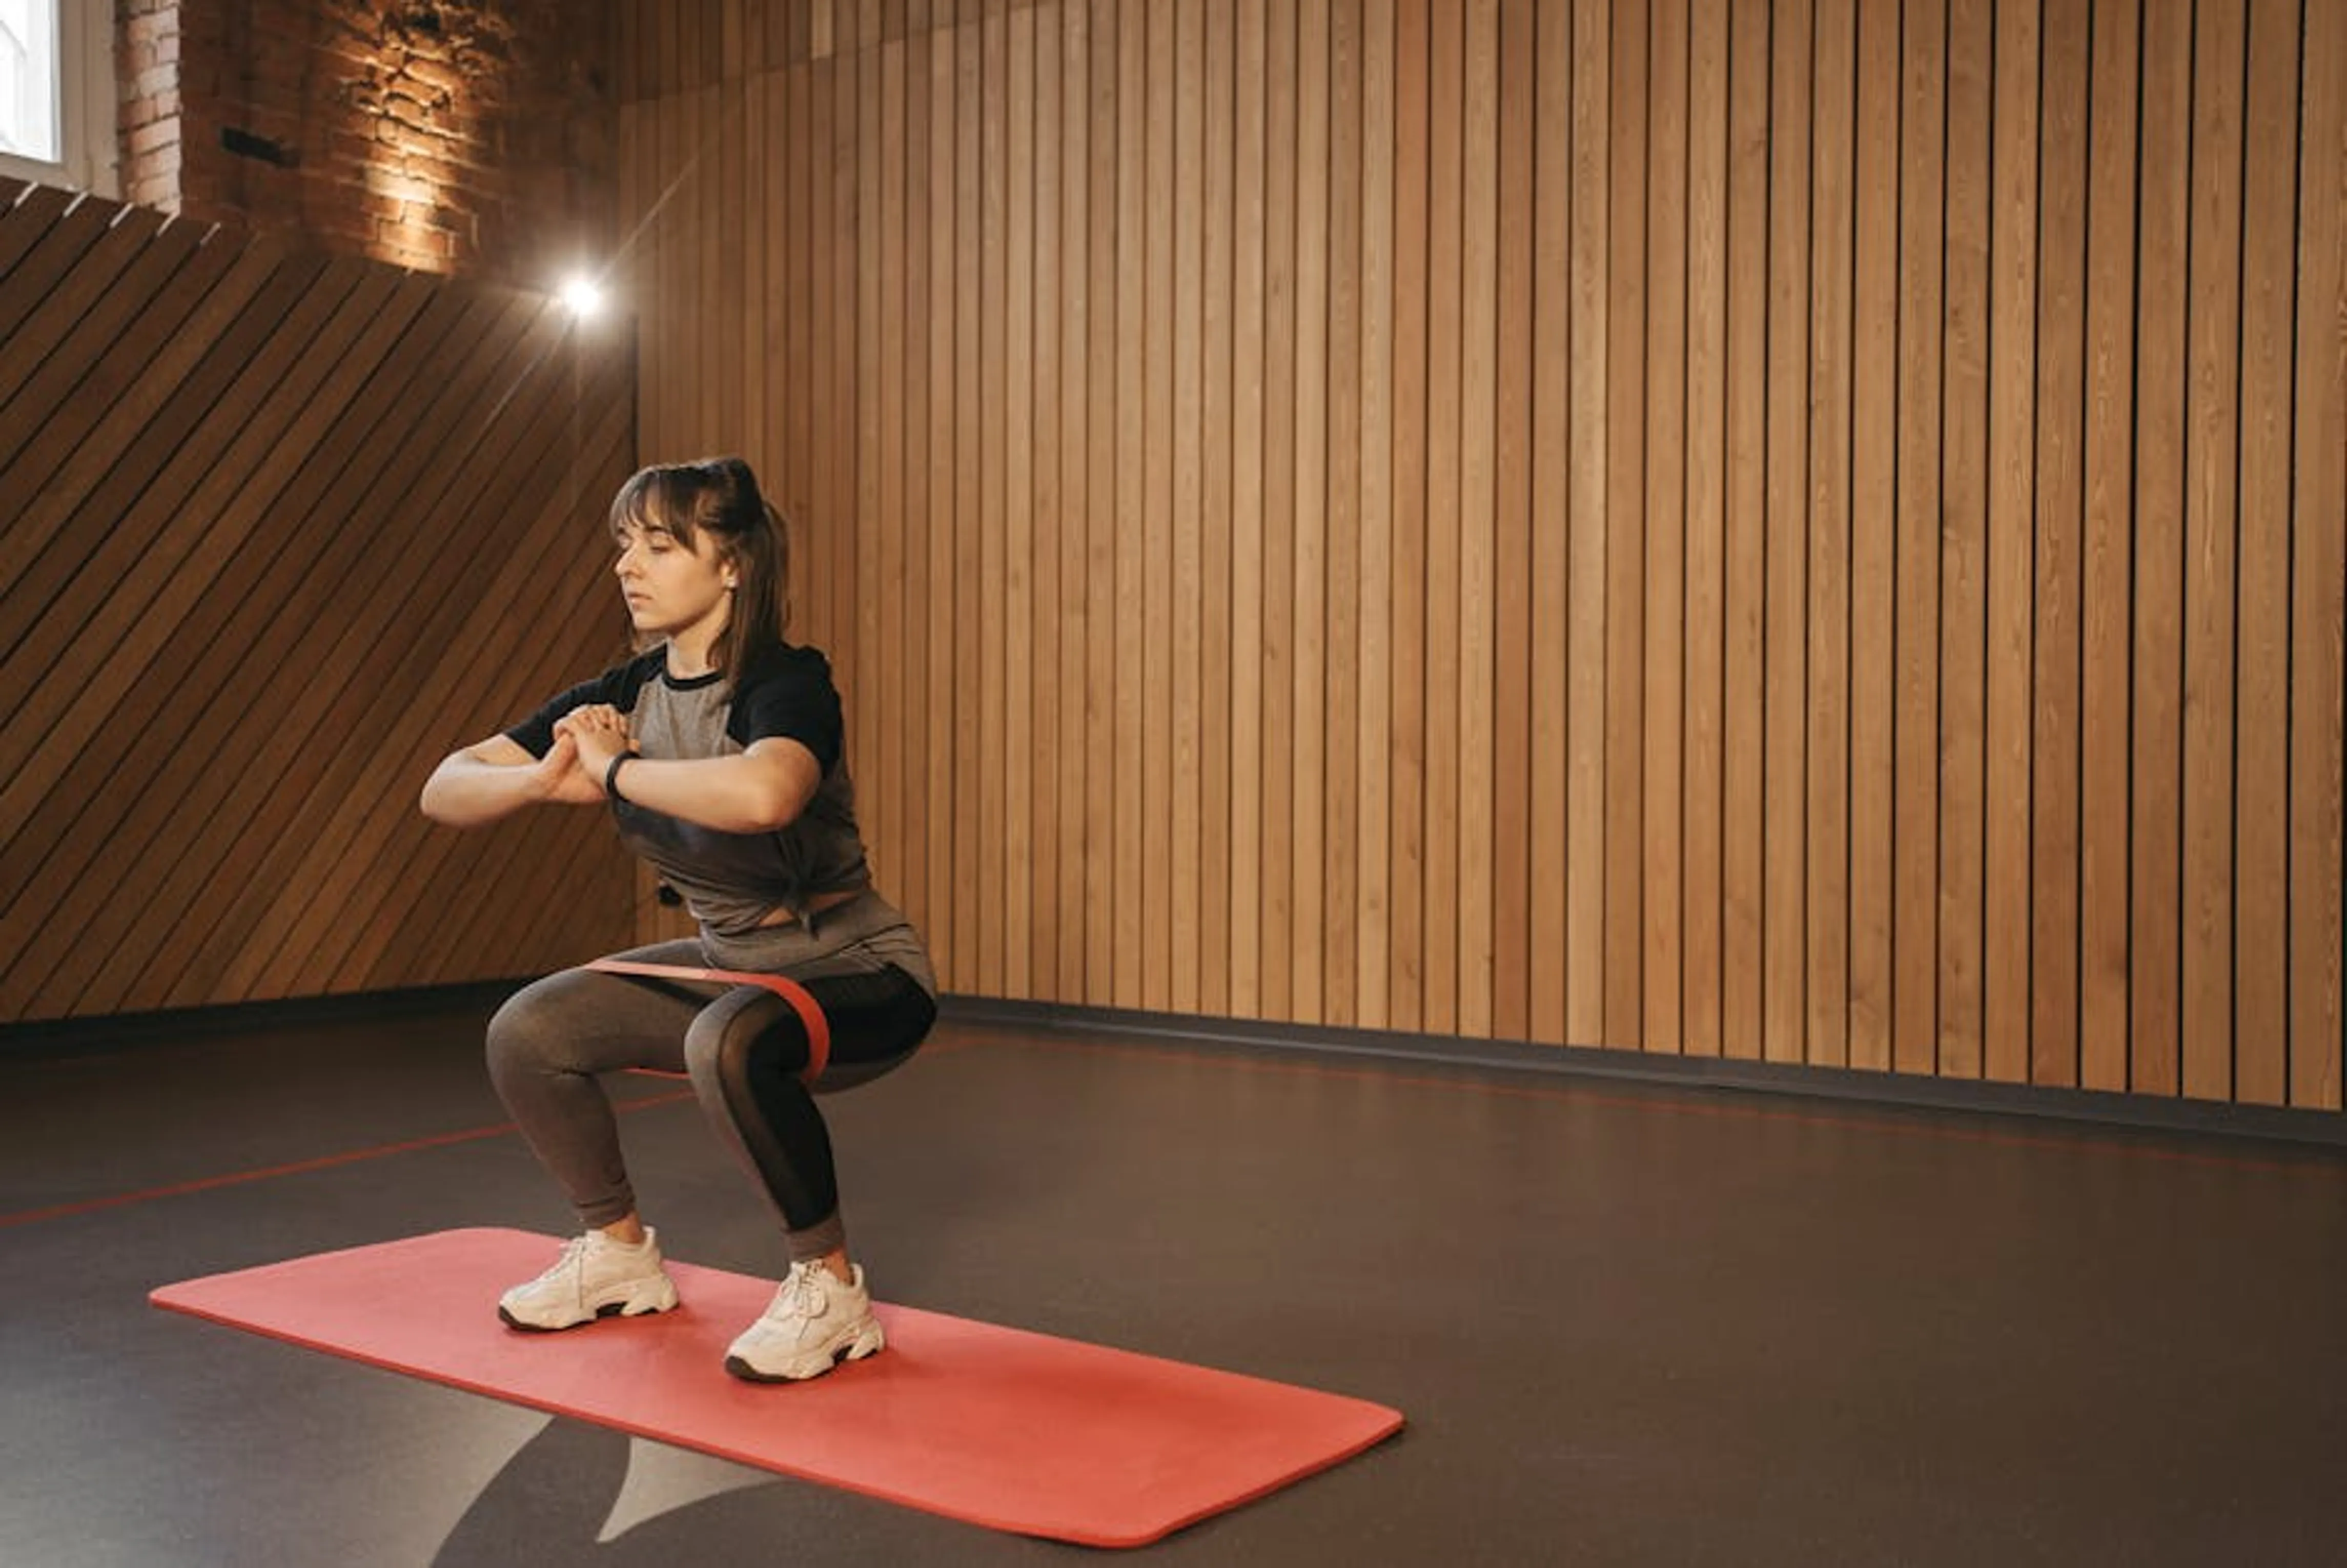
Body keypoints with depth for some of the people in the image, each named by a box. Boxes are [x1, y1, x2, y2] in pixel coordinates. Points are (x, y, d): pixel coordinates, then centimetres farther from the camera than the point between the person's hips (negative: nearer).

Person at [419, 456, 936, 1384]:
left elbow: (761, 795, -49)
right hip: (727, 962, 8)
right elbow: (444, 792, -2)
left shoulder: (787, 684, -23)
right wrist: (548, 779, -24)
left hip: (856, 972, -7)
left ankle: (830, 1290, -15)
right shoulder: (623, 696, -2)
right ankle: (621, 1253, 21)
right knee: (527, 1032, -1)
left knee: (725, 1043, -36)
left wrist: (614, 768, -32)